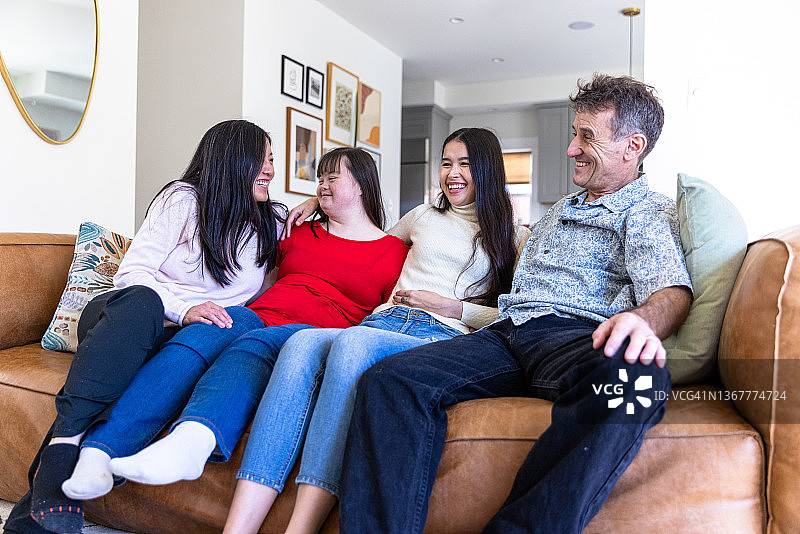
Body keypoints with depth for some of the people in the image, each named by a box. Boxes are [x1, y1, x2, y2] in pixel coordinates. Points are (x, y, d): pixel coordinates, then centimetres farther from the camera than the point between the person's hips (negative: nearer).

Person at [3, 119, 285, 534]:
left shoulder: (274, 222, 15)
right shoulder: (184, 199, 2)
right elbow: (131, 272, -7)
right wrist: (182, 308, -23)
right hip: (116, 316, -1)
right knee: (141, 301, -38)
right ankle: (65, 438, -42)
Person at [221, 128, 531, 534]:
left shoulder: (514, 237, 19)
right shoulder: (423, 217, 30)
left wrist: (446, 305, -3)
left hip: (444, 337, -3)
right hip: (385, 323, 4)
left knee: (353, 342, -37)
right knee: (302, 343, -31)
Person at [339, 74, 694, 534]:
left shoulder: (651, 212, 11)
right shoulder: (560, 209, 34)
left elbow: (672, 290, -9)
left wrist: (644, 319, -32)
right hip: (505, 336, 6)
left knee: (633, 376, -43)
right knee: (390, 378, -23)